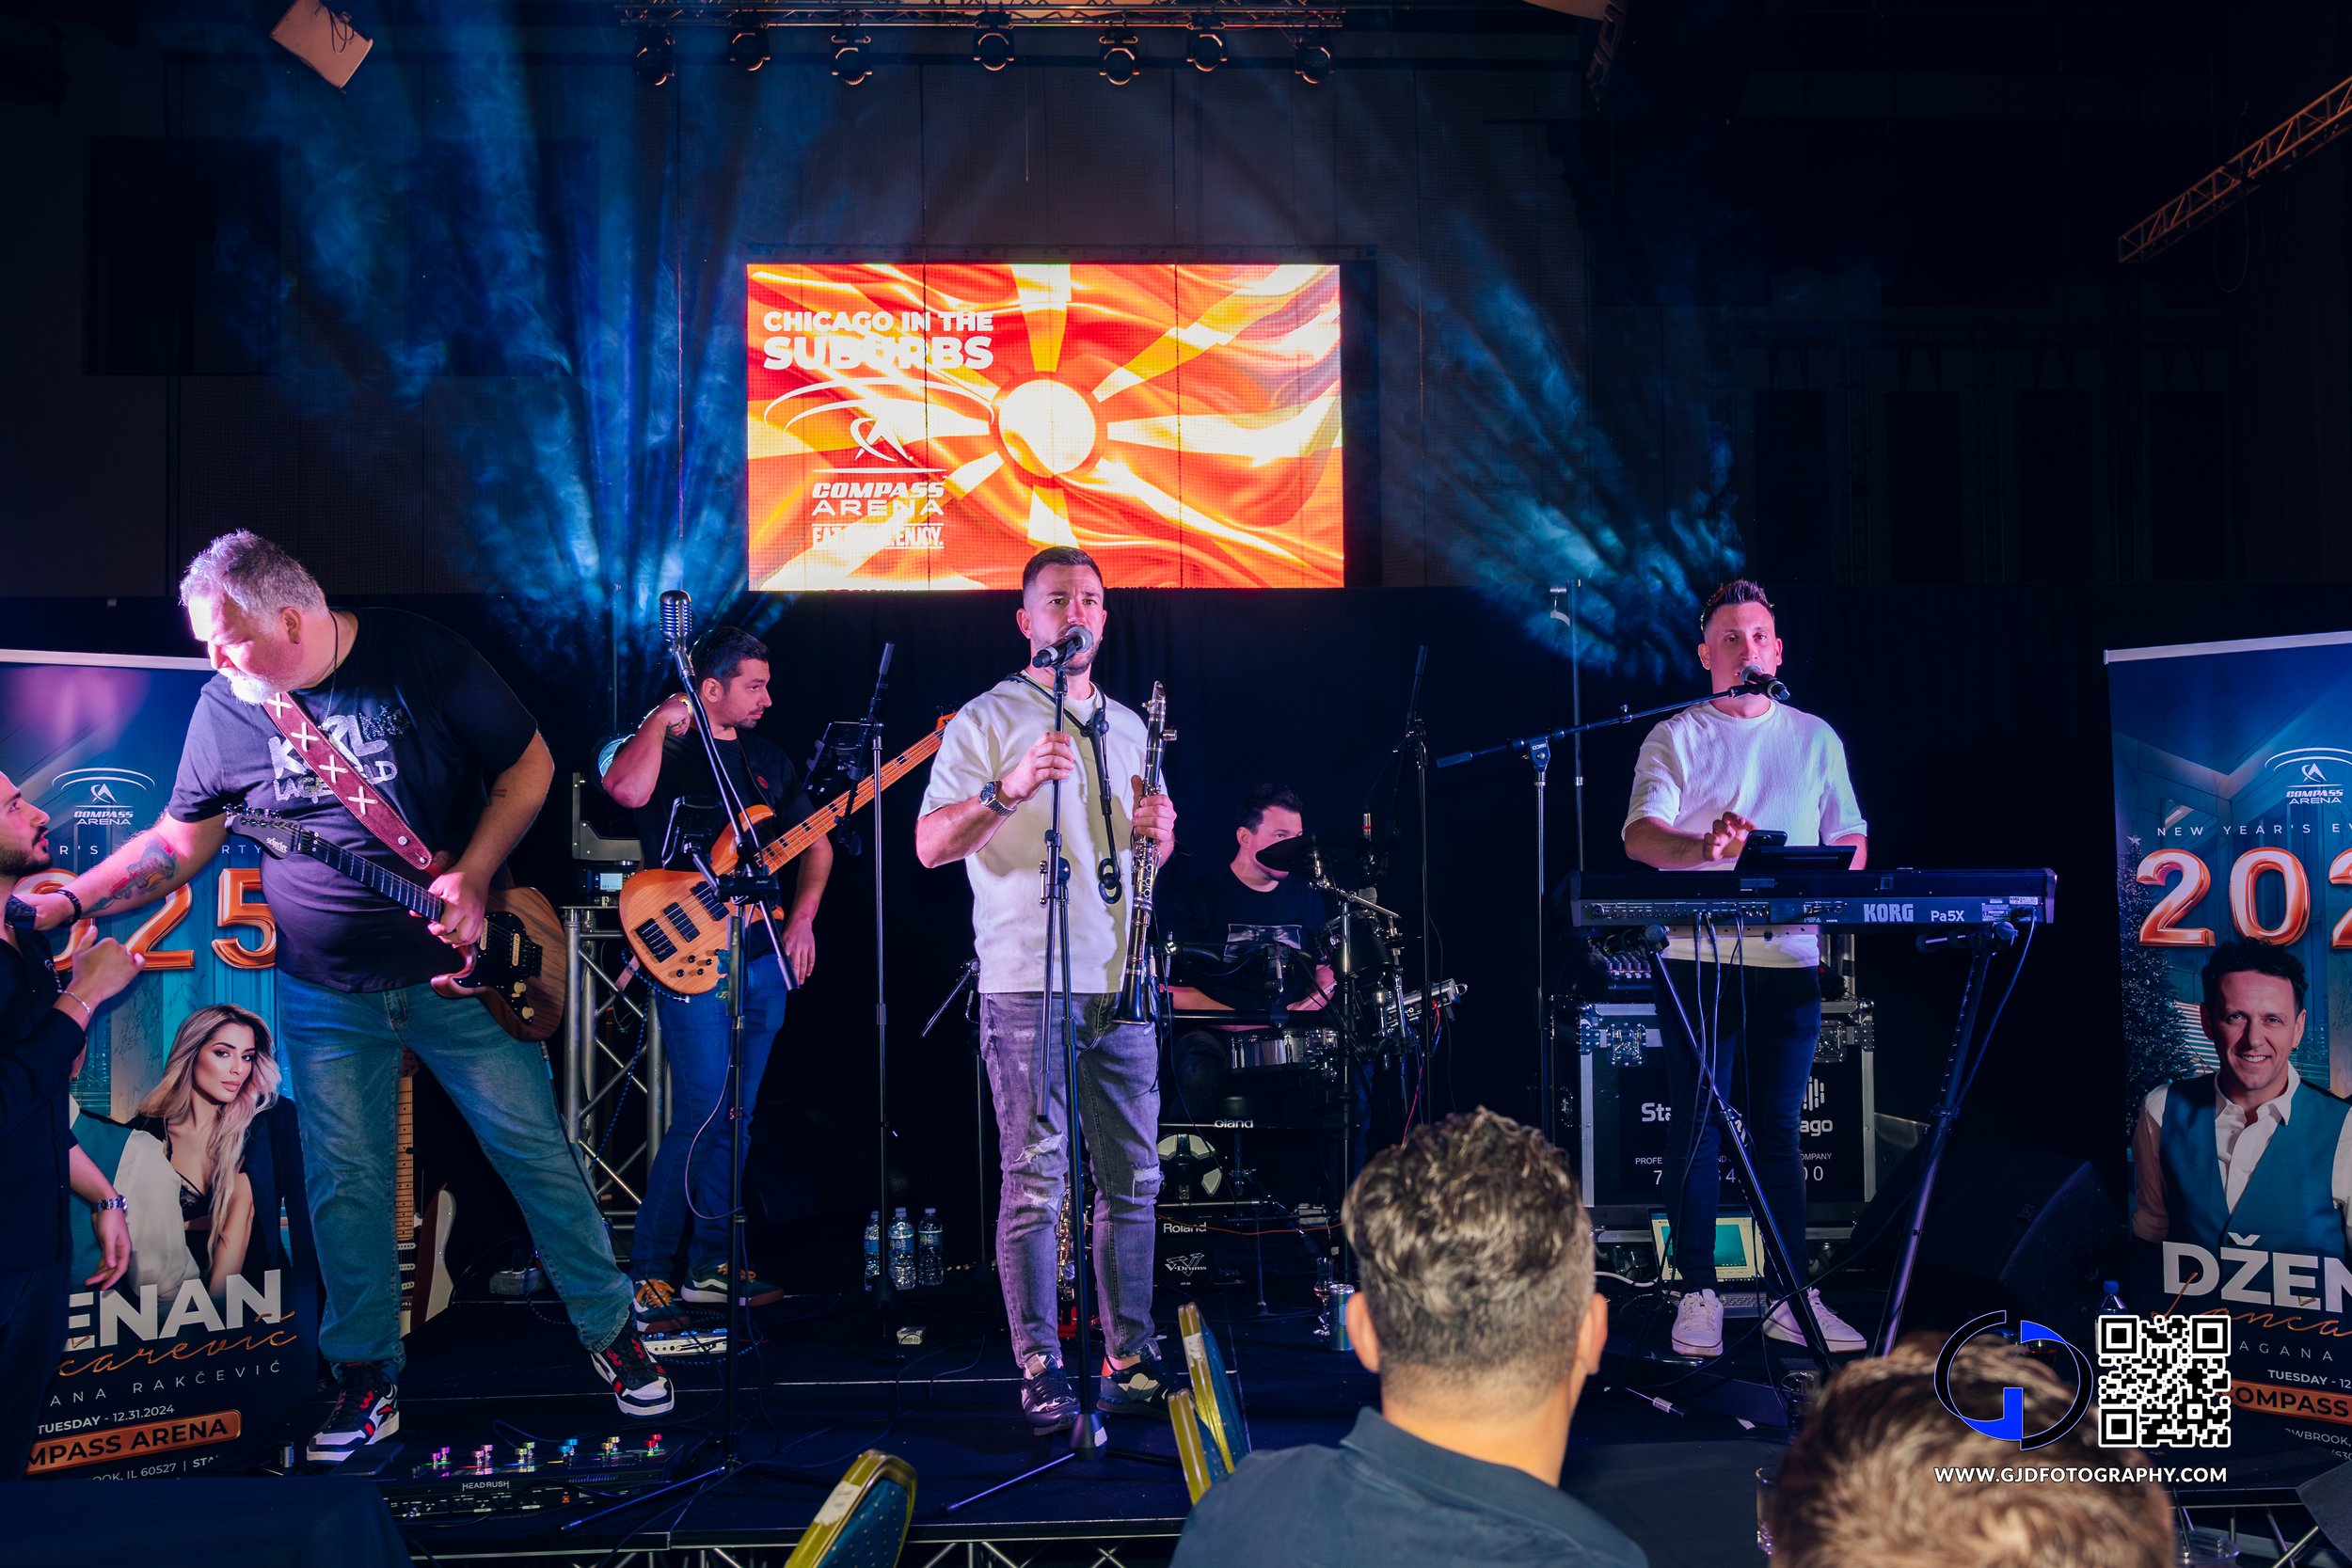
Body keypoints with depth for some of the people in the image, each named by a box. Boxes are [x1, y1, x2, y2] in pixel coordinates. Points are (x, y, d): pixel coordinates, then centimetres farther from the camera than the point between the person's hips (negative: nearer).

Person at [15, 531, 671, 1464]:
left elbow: (528, 764, -6)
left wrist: (473, 876, -17)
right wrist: (68, 901, -3)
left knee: (537, 1152, 1)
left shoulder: (423, 657, -12)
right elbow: (181, 837, 10)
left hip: (456, 969, -3)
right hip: (324, 1000, 3)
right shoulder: (225, 706, -2)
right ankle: (367, 1377, 27)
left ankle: (611, 1330, 19)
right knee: (345, 1187, 8)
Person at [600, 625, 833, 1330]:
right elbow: (626, 790, -26)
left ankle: (708, 1264, 19)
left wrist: (803, 917, 7)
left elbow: (815, 839, 20)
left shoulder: (767, 759, 17)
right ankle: (647, 1273, -2)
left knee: (737, 1118, 10)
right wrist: (661, 720, -16)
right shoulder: (665, 749, -2)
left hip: (765, 956, 7)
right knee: (703, 1112, -13)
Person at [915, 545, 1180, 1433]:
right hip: (1027, 983, -5)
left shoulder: (1127, 727, 18)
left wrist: (1160, 831, 2)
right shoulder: (986, 720, 0)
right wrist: (1009, 788, -25)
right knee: (1036, 1182, -3)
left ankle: (1128, 1360, 19)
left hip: (1120, 982, 6)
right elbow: (930, 846, -10)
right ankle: (1040, 1372, 7)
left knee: (1133, 1177, 8)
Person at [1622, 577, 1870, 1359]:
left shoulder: (1815, 738, 15)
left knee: (1779, 1128, 7)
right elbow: (1640, 833, -10)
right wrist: (1705, 846, -31)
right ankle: (1698, 1295, 8)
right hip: (1698, 957, -2)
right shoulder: (1676, 737, 4)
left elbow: (1852, 839, 15)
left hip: (1790, 955, 3)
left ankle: (1793, 1299, 14)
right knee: (1697, 1127, 0)